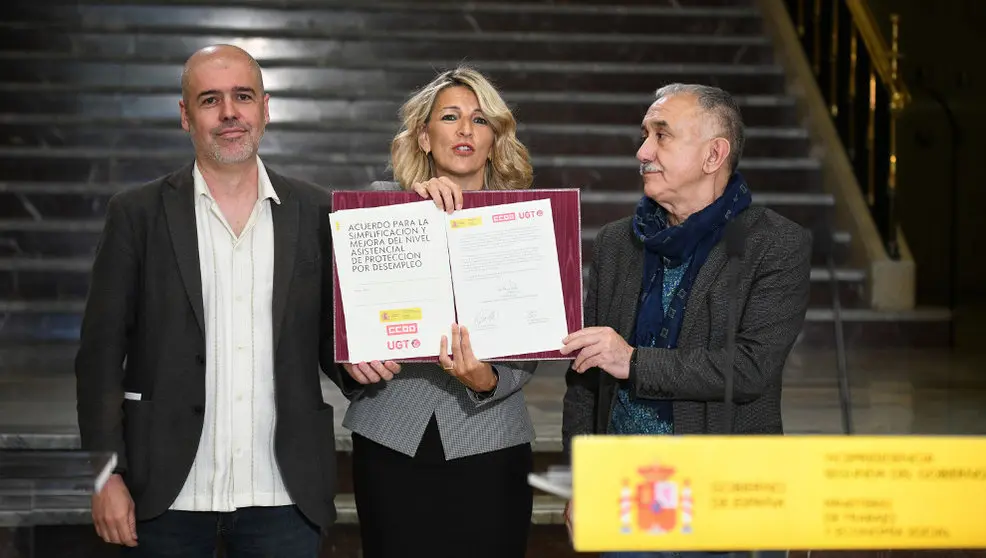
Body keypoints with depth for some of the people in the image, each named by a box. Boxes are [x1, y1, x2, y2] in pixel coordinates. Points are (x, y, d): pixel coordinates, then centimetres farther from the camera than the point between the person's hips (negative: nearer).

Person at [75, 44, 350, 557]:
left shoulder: (315, 212, 6)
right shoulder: (137, 213, 2)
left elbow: (330, 337, 12)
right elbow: (101, 351, 1)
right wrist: (106, 475, -6)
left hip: (283, 496, 1)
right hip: (168, 496, -1)